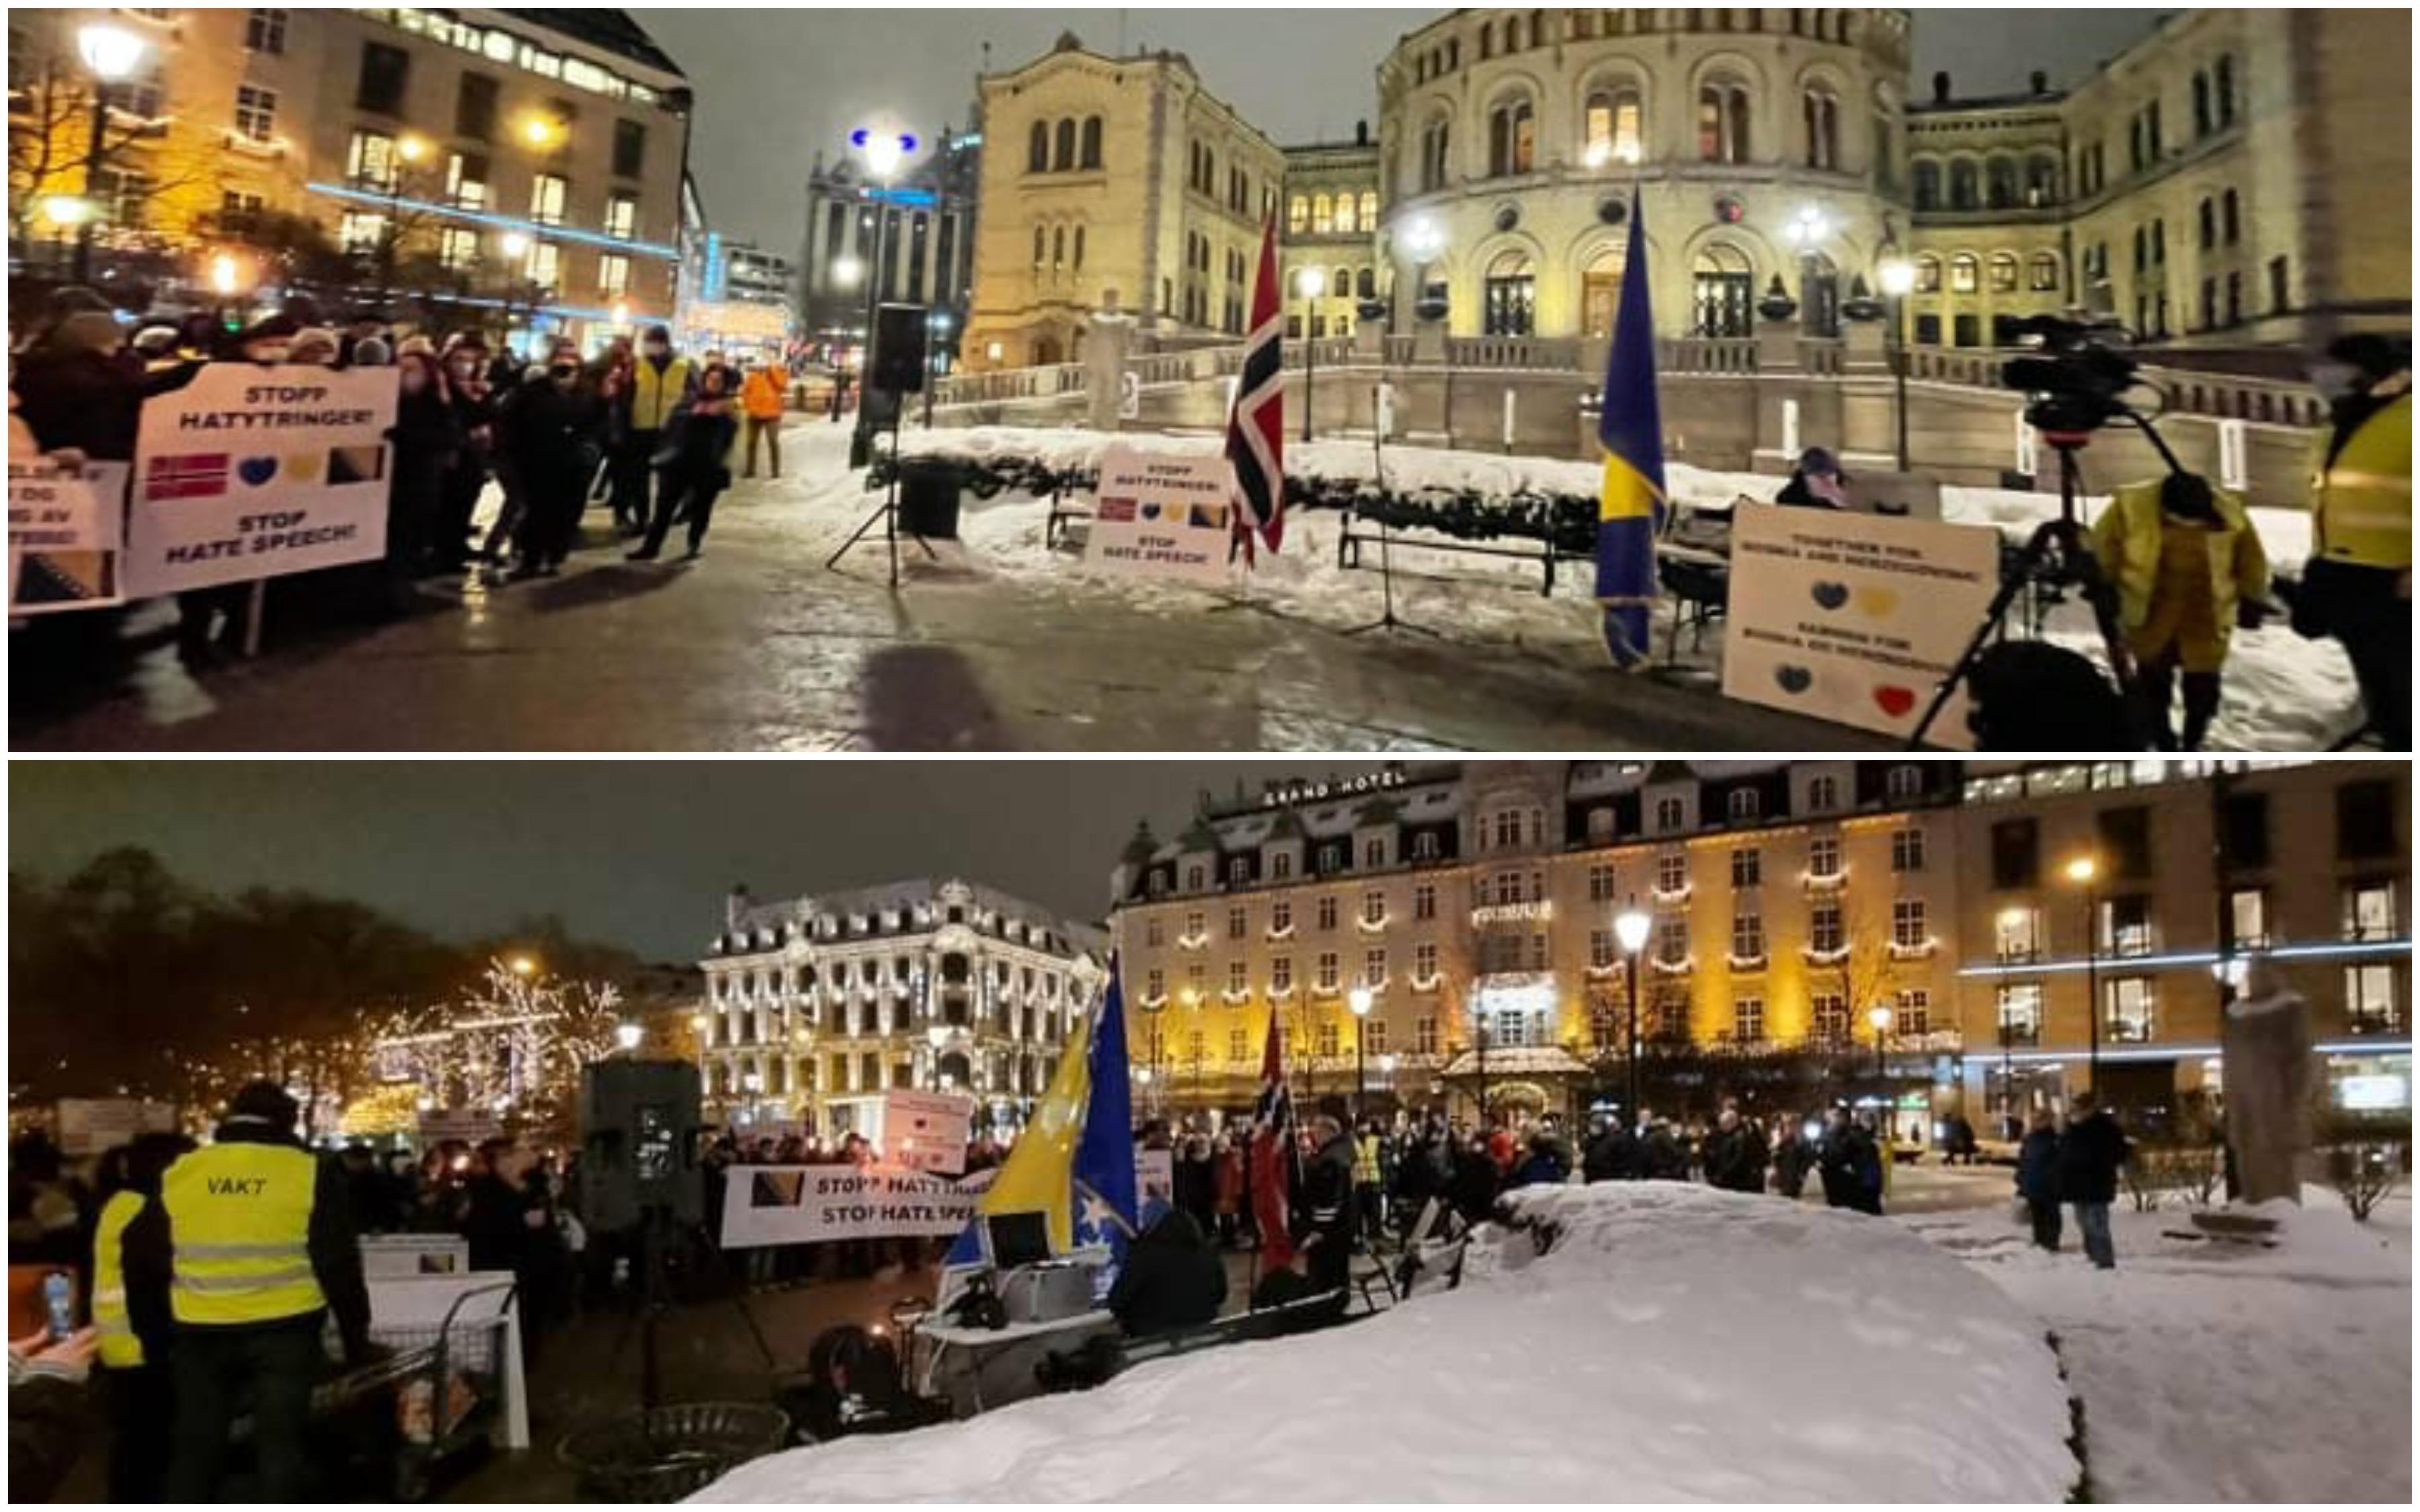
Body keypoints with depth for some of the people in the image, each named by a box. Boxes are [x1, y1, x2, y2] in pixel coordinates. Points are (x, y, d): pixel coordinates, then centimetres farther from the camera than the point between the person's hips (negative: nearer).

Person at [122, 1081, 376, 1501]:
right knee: (280, 1446, 4)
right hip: (284, 1330, -3)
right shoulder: (310, 1172, -4)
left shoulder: (179, 1173, 6)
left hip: (201, 1333, 3)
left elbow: (143, 1260, 10)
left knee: (194, 1447, 14)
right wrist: (356, 1340, 5)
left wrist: (153, 1336, 21)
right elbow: (338, 1264, -4)